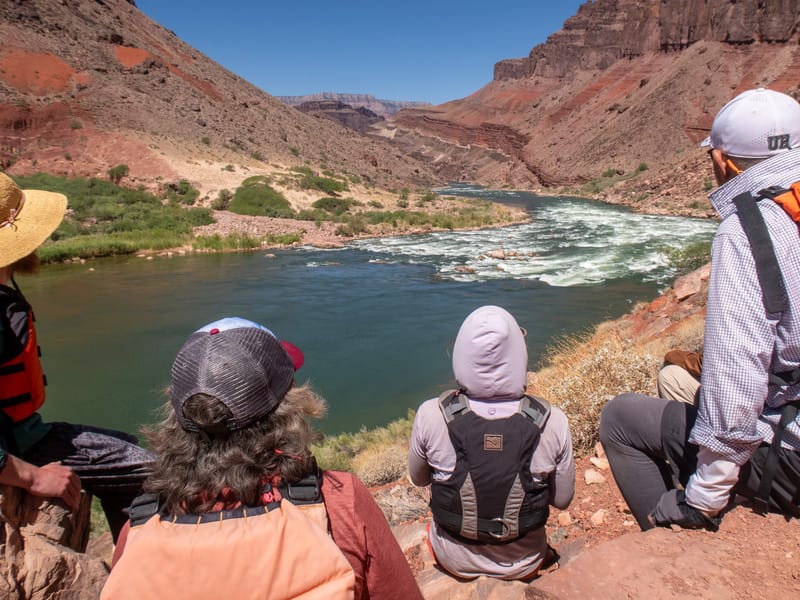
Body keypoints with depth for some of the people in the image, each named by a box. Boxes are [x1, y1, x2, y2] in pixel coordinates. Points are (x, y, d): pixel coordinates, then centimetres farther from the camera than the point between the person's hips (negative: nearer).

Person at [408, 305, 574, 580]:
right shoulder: (553, 422, -23)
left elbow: (418, 478, -4)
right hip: (523, 565, 1)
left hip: (454, 560, 0)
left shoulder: (431, 416, -24)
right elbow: (562, 499, -7)